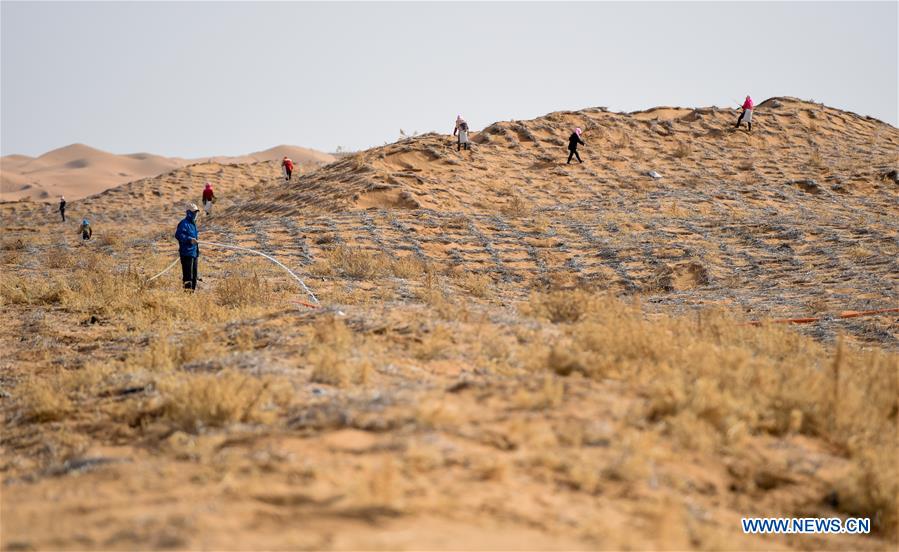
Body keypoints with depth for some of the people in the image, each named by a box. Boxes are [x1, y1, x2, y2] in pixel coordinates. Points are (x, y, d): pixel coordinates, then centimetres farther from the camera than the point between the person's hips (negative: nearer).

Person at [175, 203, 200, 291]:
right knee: (188, 276, -9)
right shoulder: (184, 224, -12)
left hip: (194, 253, 10)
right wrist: (189, 239, -33)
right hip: (187, 253, -10)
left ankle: (193, 290, 21)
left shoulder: (193, 224, 18)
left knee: (194, 276, 14)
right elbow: (178, 235, -25)